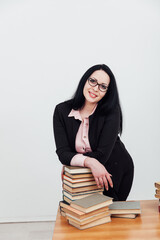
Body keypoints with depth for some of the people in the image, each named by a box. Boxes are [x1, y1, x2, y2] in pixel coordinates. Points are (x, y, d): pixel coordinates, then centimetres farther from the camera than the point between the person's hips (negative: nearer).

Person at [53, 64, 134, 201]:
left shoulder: (111, 111, -21)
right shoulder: (62, 110, -12)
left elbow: (102, 155, -25)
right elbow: (63, 153, -19)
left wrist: (71, 163, -18)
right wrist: (89, 162, -36)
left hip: (116, 171, -2)